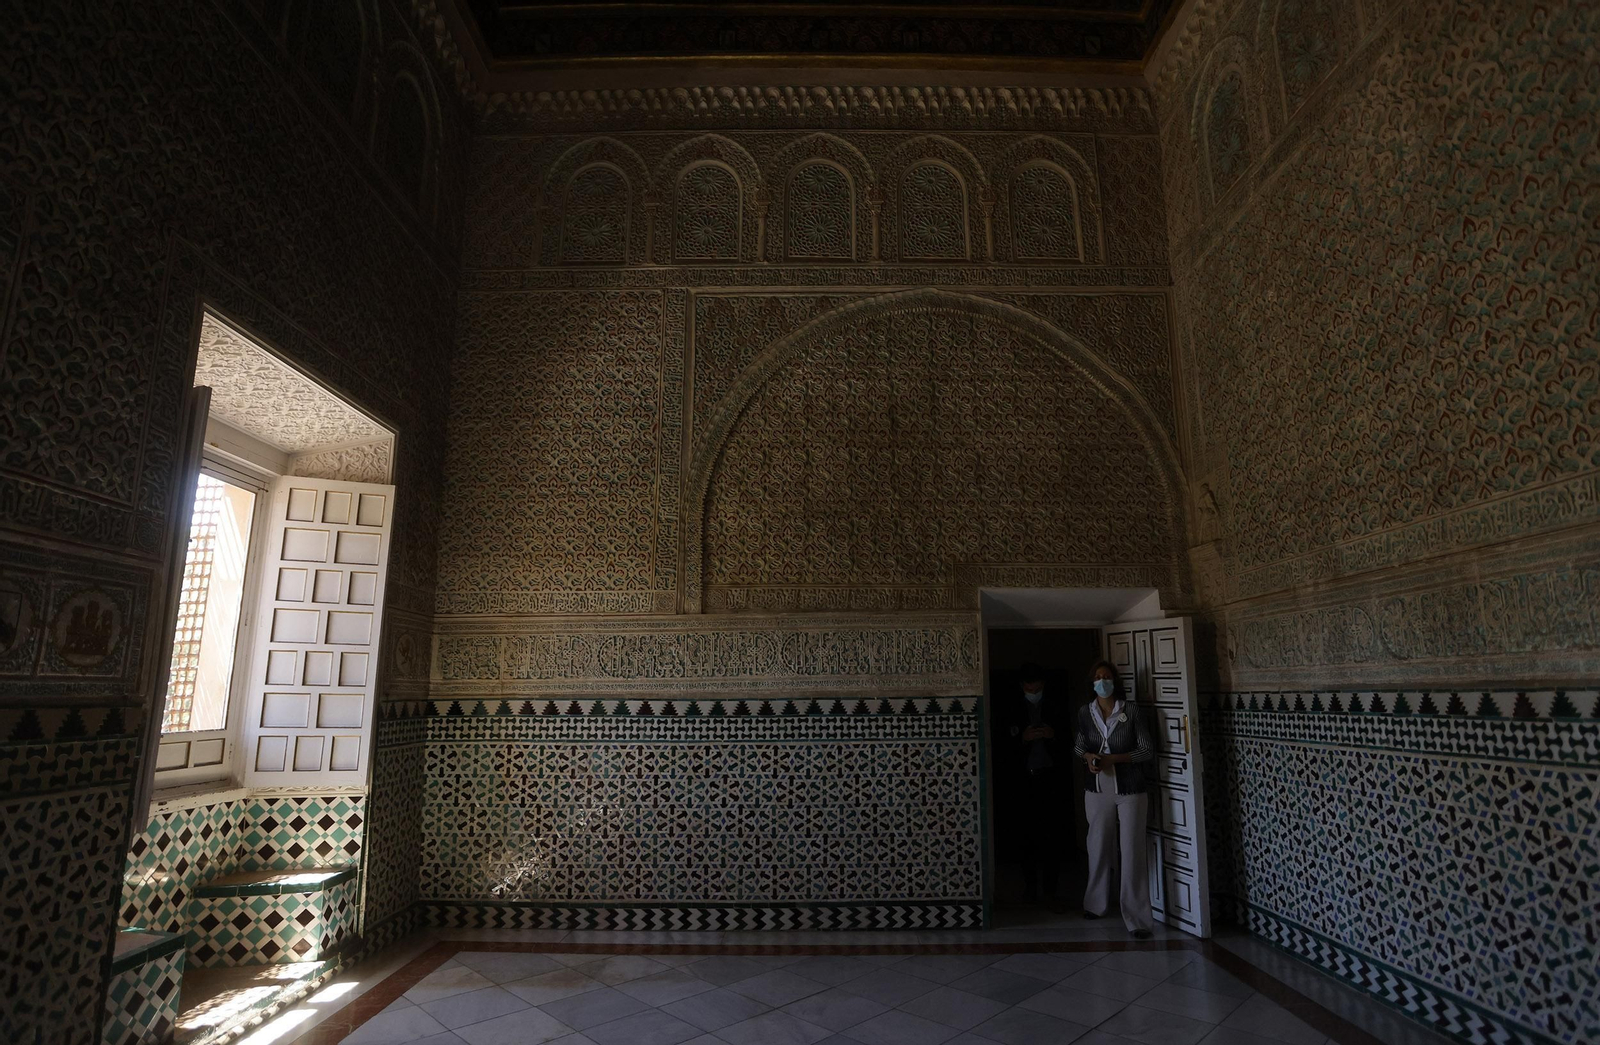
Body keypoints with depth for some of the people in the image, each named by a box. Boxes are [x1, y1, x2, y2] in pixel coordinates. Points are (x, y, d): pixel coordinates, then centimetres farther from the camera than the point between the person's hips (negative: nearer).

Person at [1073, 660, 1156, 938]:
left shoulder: (1131, 711, -8)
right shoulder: (1085, 712, 1)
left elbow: (1148, 750, -7)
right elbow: (1078, 744, 14)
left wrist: (1113, 758, -17)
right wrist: (1088, 757, -8)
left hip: (1130, 790, -3)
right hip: (1098, 790, 3)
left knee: (1132, 852, -2)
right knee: (1098, 848, 13)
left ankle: (1137, 918, 6)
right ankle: (1096, 903, 32)